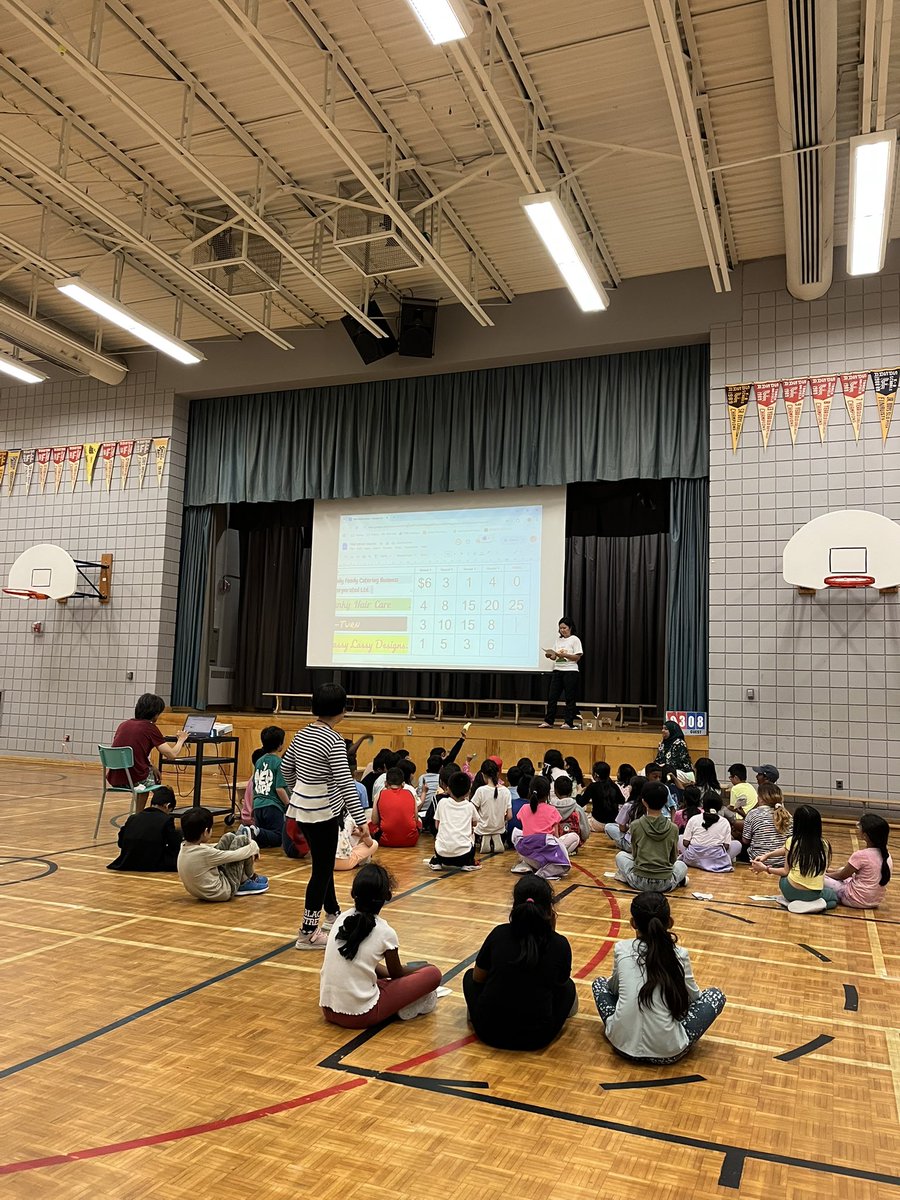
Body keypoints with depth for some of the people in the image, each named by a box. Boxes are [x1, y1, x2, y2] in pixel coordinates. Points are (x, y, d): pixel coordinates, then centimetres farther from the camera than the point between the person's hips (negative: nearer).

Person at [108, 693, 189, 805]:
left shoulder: (124, 724, 11)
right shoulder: (151, 728, -6)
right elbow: (172, 754, -5)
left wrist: (151, 767, 24)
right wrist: (181, 740, 14)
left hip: (114, 779, 6)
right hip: (134, 779, -6)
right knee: (156, 777, 27)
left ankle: (139, 813, 38)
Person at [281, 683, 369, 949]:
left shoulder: (302, 734, 4)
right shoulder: (334, 741, -20)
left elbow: (286, 767, 15)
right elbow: (345, 783, -24)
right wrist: (360, 819, -23)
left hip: (301, 809, 8)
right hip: (323, 813, -8)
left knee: (324, 864, 22)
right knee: (322, 870, 3)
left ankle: (333, 915, 38)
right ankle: (308, 933, 9)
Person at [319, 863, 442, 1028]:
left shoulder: (341, 919, 3)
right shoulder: (385, 932, -11)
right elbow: (397, 973, 9)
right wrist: (421, 967, 28)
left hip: (328, 1010, 5)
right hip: (360, 1016, -5)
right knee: (433, 973, 0)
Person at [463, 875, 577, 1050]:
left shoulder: (499, 934, -6)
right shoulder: (559, 944, -8)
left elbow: (477, 977, 7)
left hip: (489, 1032, 0)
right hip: (536, 1038, 0)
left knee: (469, 976, 28)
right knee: (567, 987, 27)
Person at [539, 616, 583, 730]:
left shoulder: (574, 640, -2)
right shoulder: (558, 640, 14)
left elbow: (577, 657, -9)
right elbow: (554, 657, 13)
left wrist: (564, 655, -19)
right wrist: (550, 655, -9)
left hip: (570, 671, -5)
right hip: (557, 670, 5)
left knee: (570, 698, -1)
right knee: (552, 696, 0)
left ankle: (569, 722, 4)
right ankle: (548, 721, 3)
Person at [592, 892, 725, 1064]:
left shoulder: (621, 949, 0)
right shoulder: (679, 955, -4)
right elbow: (694, 997, 12)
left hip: (622, 1043, 2)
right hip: (667, 1052, -1)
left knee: (599, 983, 28)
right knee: (715, 995, 16)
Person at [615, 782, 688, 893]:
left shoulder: (635, 826, -7)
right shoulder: (673, 828, -5)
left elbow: (634, 854, 6)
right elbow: (673, 859, 7)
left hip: (639, 882, -1)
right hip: (665, 885, 1)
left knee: (620, 856, 27)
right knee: (682, 865, 34)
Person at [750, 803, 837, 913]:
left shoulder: (792, 841, -8)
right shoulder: (824, 845, -1)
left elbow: (786, 871, -2)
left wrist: (766, 869, 11)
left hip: (792, 891, 1)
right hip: (814, 894, -1)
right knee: (834, 896, 32)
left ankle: (791, 901, 10)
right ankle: (814, 903, 2)